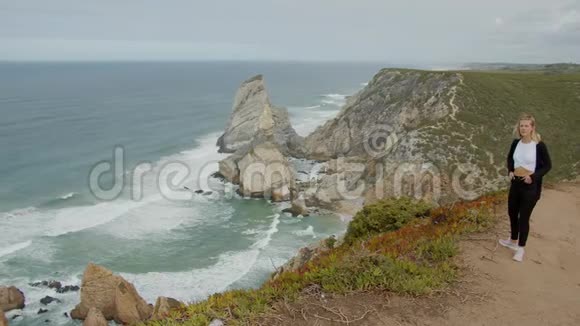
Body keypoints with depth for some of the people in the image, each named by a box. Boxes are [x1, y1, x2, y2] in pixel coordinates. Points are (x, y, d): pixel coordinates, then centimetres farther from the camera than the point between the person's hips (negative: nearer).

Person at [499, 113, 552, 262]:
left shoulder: (539, 145, -17)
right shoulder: (516, 143, -1)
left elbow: (547, 165, -9)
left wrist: (534, 177, -19)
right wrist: (510, 171, 1)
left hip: (531, 186, -6)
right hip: (515, 183, 6)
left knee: (524, 217, 2)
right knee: (512, 212, 18)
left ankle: (521, 248, 16)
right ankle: (513, 241, 38)